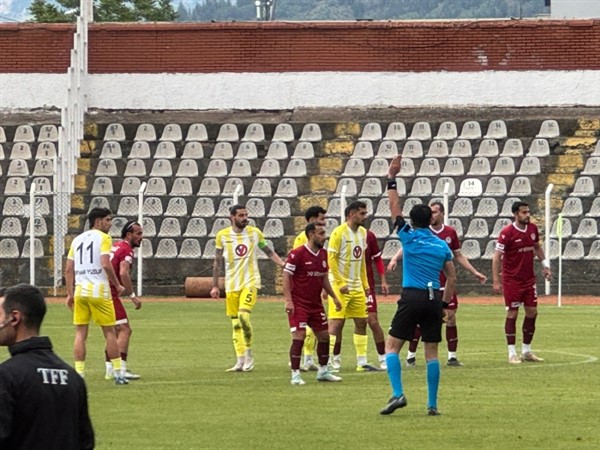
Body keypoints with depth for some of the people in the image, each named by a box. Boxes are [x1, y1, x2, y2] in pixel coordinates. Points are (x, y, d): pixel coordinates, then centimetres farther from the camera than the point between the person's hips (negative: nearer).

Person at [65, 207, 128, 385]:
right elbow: (106, 265, -16)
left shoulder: (77, 240, 14)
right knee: (109, 332, 4)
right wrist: (118, 285, -5)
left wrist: (70, 294, 15)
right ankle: (118, 374, 7)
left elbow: (68, 270, 11)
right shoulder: (104, 238, -4)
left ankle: (79, 374, -1)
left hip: (80, 290, 5)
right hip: (99, 290, -5)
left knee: (80, 333, 5)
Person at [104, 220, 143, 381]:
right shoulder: (126, 250, -9)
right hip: (109, 294, -10)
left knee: (113, 332, 17)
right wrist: (132, 295, -20)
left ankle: (110, 369, 17)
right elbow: (123, 273, -22)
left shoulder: (115, 247, 20)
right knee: (124, 329, -9)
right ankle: (121, 369, -17)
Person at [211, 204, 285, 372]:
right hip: (231, 284, 2)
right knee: (235, 323, 5)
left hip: (250, 282, -2)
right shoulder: (222, 235, 1)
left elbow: (269, 252, 11)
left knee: (243, 315, -21)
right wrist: (215, 286, 6)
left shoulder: (255, 232, 1)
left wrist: (284, 265, -3)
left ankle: (249, 353, -7)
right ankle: (241, 361, 11)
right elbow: (218, 262, 8)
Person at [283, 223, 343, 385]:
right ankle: (295, 375, -7)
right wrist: (288, 300, -20)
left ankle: (323, 371, 24)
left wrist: (333, 297, 17)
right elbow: (286, 277, -13)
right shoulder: (297, 254, -13)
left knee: (324, 336, 10)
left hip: (316, 304, 7)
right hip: (299, 304, -7)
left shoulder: (323, 254, 9)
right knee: (299, 336, -13)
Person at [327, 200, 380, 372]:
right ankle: (332, 362, -4)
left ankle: (362, 362, 12)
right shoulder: (339, 232, -12)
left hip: (357, 285, 8)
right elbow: (331, 258, -15)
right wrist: (340, 283, -18)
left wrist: (365, 284, 15)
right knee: (337, 323, -8)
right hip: (340, 285, -8)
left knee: (361, 322, 7)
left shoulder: (362, 232, 10)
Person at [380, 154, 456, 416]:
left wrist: (391, 179, 9)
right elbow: (452, 279, 10)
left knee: (392, 346, 2)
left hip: (412, 297, -4)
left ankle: (398, 394, -15)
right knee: (431, 352, 7)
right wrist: (444, 305, 16)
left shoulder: (409, 236, 0)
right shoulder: (442, 246, 11)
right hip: (434, 299, 4)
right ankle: (432, 405, 6)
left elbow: (394, 208, 6)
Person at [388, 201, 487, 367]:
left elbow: (459, 256, 15)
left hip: (445, 283, 3)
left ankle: (452, 356, 8)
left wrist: (474, 272, 13)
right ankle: (411, 355, 10)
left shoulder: (450, 233, 4)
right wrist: (395, 258, -34)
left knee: (451, 318, 0)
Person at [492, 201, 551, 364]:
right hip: (512, 280, -6)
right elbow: (497, 257, -13)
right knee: (512, 314, -2)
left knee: (532, 312, 7)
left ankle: (526, 351, 18)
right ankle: (512, 353, 4)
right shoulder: (507, 232, -15)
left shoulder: (533, 229, 3)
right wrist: (496, 281, -17)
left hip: (529, 278, 6)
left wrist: (545, 265, 14)